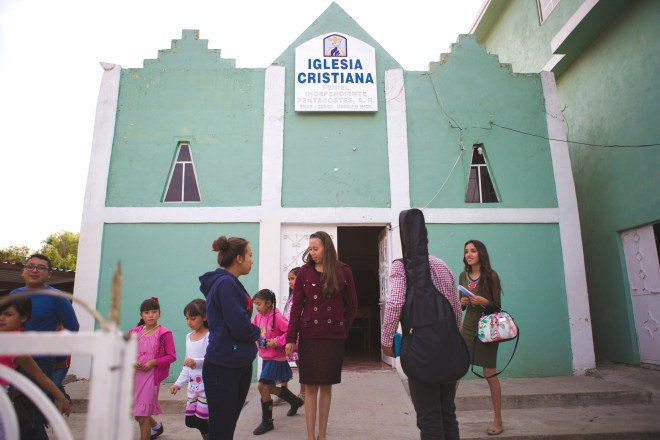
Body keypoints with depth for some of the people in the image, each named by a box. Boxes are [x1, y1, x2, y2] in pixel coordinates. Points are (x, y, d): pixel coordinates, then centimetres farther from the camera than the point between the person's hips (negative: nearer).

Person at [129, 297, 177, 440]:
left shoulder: (164, 333, -10)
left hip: (151, 376, -6)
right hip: (135, 375, 6)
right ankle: (156, 426, 46)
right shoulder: (135, 332, 4)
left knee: (142, 414, -4)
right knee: (135, 413, 20)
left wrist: (154, 362, -19)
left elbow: (172, 356, -9)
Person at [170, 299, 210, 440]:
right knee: (191, 420, 11)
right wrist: (179, 383, 15)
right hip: (193, 385, 8)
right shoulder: (189, 337, 12)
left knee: (203, 420, -6)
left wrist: (196, 362, -34)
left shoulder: (210, 336, -12)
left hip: (207, 385, -7)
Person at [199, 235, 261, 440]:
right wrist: (256, 332, -4)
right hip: (223, 369, -9)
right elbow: (239, 326, -24)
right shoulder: (226, 283, -18)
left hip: (240, 365, 9)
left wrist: (251, 331, -3)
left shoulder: (231, 283, 12)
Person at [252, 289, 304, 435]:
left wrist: (276, 342, -26)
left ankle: (267, 422, 9)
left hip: (276, 358, -8)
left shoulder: (276, 317, -21)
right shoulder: (258, 316, 1)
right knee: (270, 387, 18)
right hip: (266, 358, 8)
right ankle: (295, 401, 43)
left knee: (263, 386, -8)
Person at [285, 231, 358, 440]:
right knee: (311, 386, 4)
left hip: (334, 337, 0)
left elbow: (352, 304, 7)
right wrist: (290, 337, -6)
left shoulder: (343, 272, -1)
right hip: (309, 336, 0)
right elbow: (296, 306, -2)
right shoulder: (304, 272, -1)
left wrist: (344, 328, 3)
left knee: (326, 385, 10)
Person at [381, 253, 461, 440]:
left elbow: (395, 303, -21)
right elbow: (457, 308, 14)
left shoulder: (402, 265, -8)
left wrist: (386, 340, -10)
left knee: (428, 417, 3)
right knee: (448, 413, 17)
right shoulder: (443, 266, 12)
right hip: (448, 346, 6)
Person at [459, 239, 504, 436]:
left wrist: (484, 301, -22)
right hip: (467, 327, 4)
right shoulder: (463, 276, 7)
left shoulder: (491, 275, -6)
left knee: (489, 374, 2)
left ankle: (498, 421, 17)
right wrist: (462, 302, -8)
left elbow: (497, 305, -4)